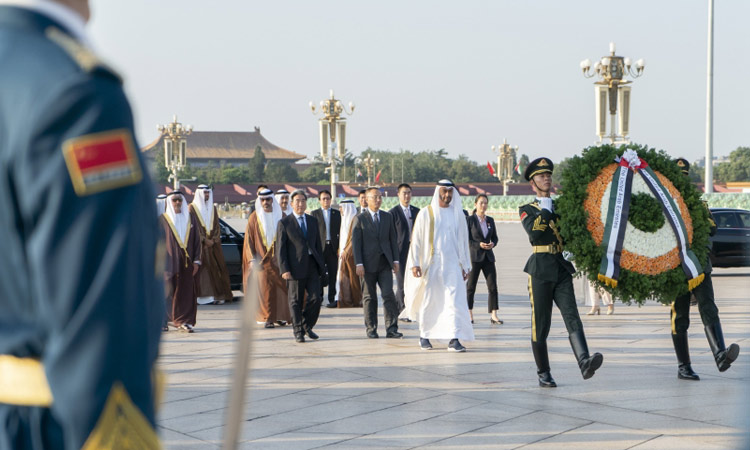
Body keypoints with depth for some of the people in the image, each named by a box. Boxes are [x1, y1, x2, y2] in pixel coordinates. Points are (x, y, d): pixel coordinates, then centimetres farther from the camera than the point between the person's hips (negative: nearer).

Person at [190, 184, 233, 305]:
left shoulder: (213, 208, 17)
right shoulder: (193, 207, 2)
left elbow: (217, 225, 12)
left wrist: (214, 239, -5)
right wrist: (204, 240, -13)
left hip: (214, 244, 4)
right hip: (199, 244, -4)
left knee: (217, 268, -2)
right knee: (202, 269, -9)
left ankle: (218, 295, -4)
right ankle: (203, 296, -10)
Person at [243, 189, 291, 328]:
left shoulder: (281, 216, 7)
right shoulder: (254, 218, 3)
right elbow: (248, 240, 2)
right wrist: (252, 259, -7)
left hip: (279, 259, 2)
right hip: (262, 260, -2)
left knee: (281, 287, 1)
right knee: (265, 289, -5)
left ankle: (280, 316, 13)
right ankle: (267, 318, 0)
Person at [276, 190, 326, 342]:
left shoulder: (313, 221, 14)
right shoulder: (284, 223, 0)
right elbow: (280, 248, -4)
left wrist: (321, 265, 12)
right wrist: (284, 269, -12)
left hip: (312, 265, 4)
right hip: (295, 267, -4)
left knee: (315, 298, -3)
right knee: (296, 301, 3)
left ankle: (307, 326, 16)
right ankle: (298, 331, 13)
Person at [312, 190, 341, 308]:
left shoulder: (337, 214, 13)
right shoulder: (315, 214, 8)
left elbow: (340, 231, 9)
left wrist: (340, 247, 0)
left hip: (333, 247, 1)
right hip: (319, 247, -1)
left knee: (332, 275, -1)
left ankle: (331, 299, 4)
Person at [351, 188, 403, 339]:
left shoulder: (388, 217, 12)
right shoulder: (359, 219, 0)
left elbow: (393, 239, 13)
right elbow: (356, 242, -3)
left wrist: (395, 259, 5)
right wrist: (359, 264, -11)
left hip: (385, 263, 2)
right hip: (368, 264, -2)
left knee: (389, 294, -7)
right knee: (370, 298, 4)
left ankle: (391, 329, -5)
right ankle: (371, 329, 14)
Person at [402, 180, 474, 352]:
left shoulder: (458, 214, 9)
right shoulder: (426, 213, 1)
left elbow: (463, 240, 12)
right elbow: (416, 239, -1)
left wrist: (465, 265, 9)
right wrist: (415, 263, -9)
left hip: (452, 264, 2)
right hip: (431, 264, -2)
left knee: (455, 300, -9)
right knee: (428, 301, 5)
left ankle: (454, 339, -11)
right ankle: (424, 336, 21)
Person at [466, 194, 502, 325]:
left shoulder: (490, 220, 11)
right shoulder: (470, 220, -3)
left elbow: (495, 237, 18)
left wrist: (493, 244, -4)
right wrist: (479, 245, -17)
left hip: (488, 256, 4)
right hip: (474, 256, -4)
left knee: (493, 286, -4)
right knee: (471, 286, 1)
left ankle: (493, 315, -3)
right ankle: (469, 314, 13)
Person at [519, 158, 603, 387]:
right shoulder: (527, 210, 7)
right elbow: (534, 232, -14)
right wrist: (547, 210, -9)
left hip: (562, 270, 3)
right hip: (540, 271, -2)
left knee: (572, 317, -15)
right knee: (540, 325, 2)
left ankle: (584, 362, -33)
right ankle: (543, 374, 13)